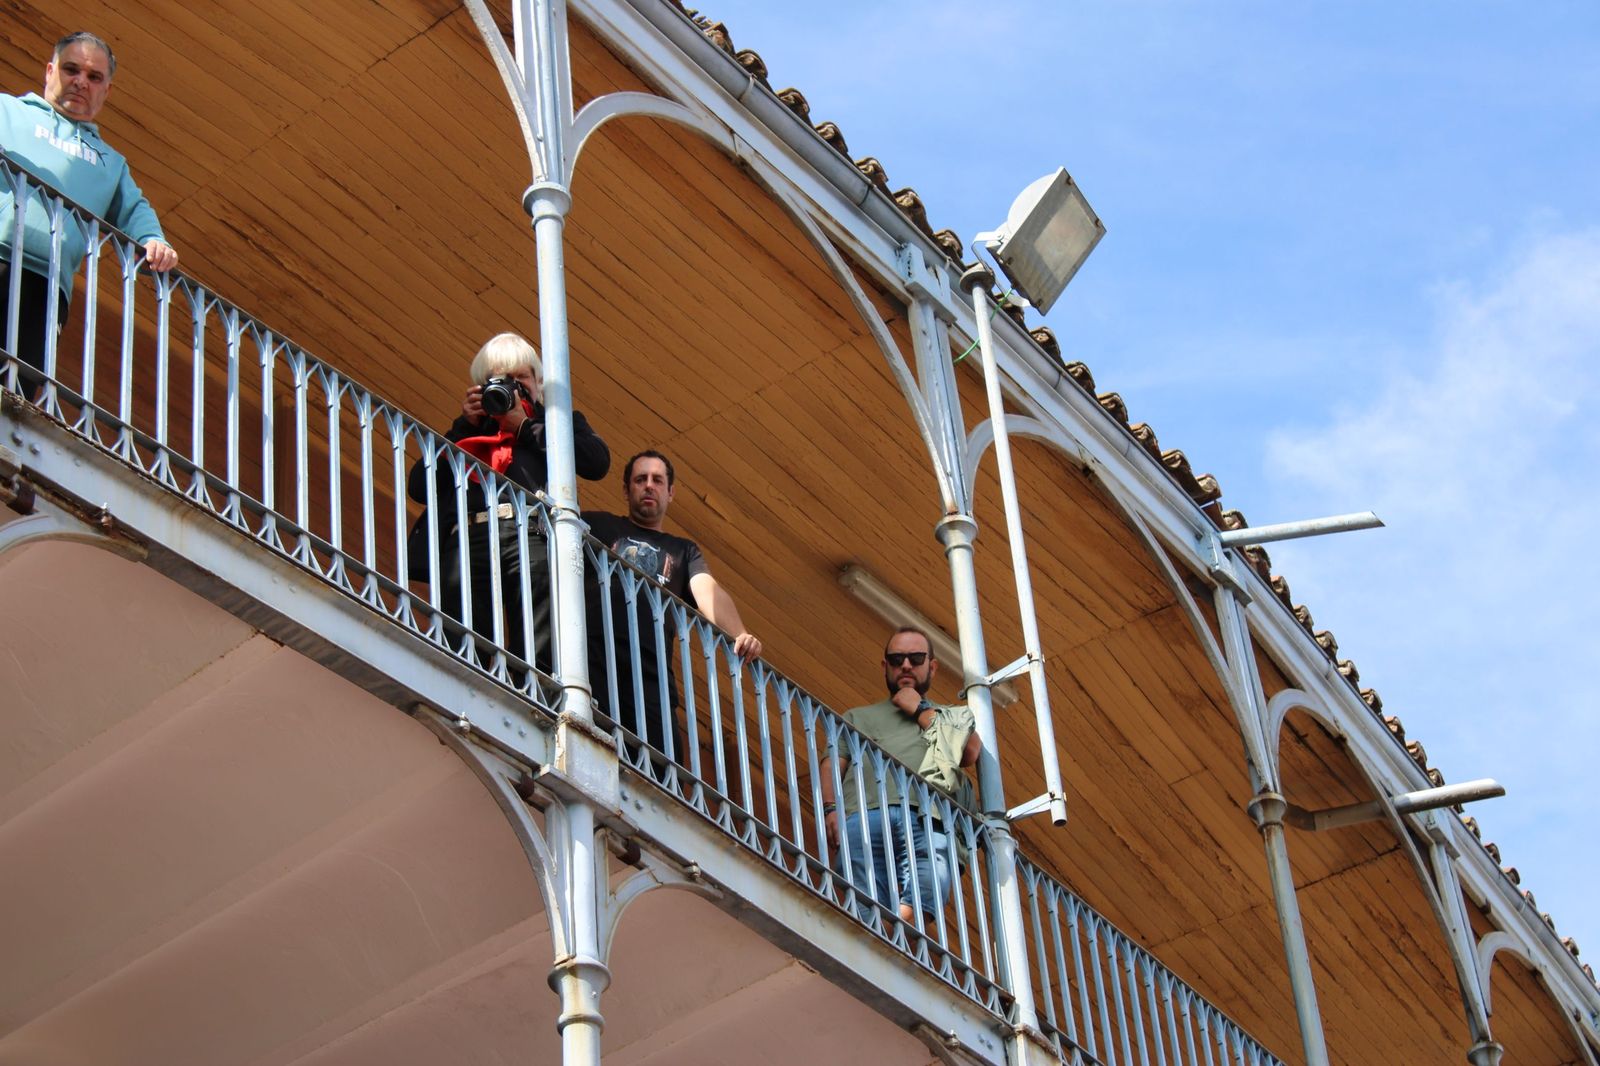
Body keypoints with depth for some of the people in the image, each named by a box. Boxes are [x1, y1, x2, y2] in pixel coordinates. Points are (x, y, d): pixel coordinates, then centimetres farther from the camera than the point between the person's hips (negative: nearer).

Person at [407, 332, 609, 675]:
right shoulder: (467, 429, 36)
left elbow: (597, 461, 10)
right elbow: (419, 486, 21)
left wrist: (524, 426, 13)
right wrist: (465, 426, 17)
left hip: (529, 532, -2)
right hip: (466, 537, 2)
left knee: (537, 654, -18)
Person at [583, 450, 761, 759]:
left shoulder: (684, 550, 29)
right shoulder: (600, 525, 25)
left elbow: (708, 590, 10)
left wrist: (739, 635, -11)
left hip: (651, 673, 2)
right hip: (593, 660, -2)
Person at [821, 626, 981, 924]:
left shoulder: (952, 718, 35)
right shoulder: (858, 716, 36)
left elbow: (971, 753, 12)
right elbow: (831, 766, 20)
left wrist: (921, 710, 18)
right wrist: (830, 808, -1)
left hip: (930, 819, 0)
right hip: (866, 817, 0)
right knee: (866, 916, -25)